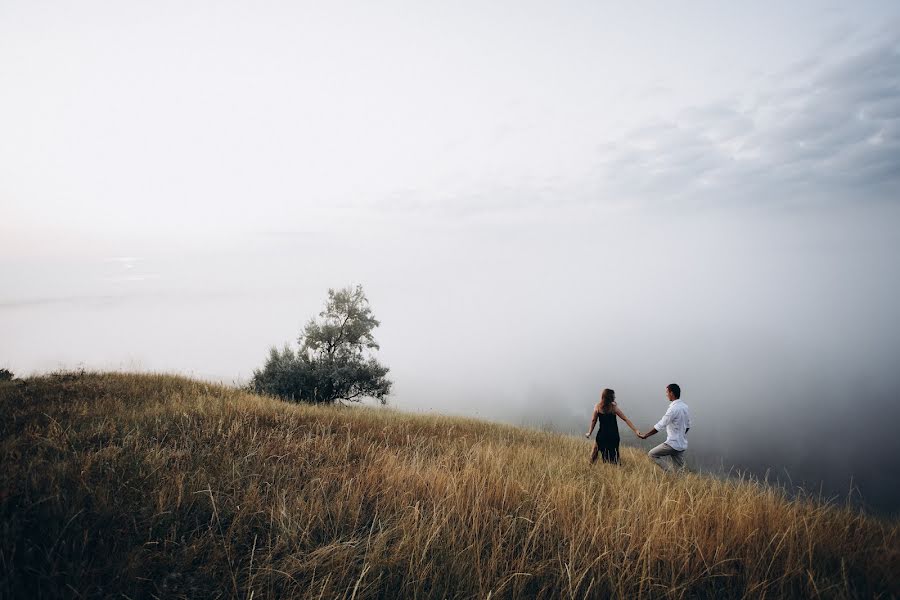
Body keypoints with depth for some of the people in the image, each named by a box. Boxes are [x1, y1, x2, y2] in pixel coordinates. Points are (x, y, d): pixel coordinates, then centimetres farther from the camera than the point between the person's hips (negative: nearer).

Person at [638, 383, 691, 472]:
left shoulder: (673, 409, -21)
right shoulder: (685, 407, 6)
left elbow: (659, 426, -20)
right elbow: (687, 426, 17)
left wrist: (645, 436, -12)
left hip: (673, 444, -8)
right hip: (682, 444, 8)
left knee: (652, 454, 4)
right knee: (680, 468, 14)